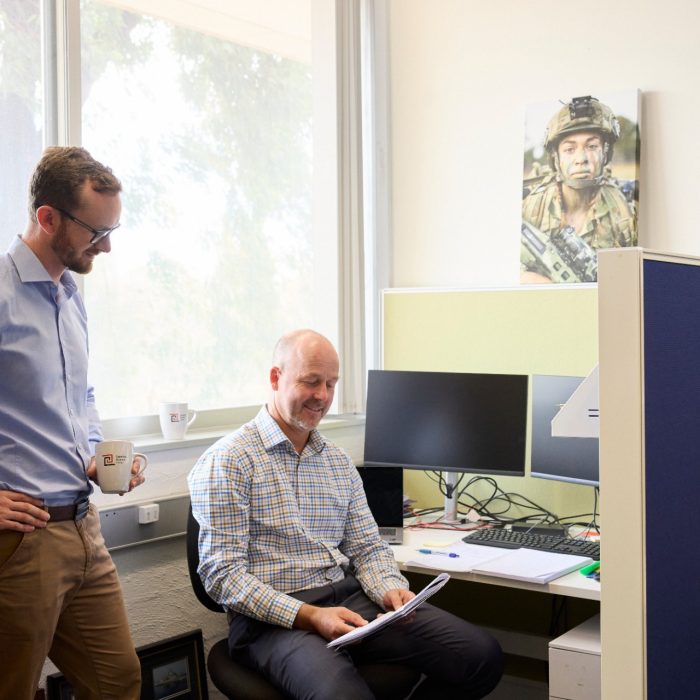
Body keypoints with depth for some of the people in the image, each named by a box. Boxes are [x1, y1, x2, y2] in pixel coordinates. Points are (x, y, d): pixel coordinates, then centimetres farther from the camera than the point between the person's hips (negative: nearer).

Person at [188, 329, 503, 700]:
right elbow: (223, 574, -11)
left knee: (482, 655, -12)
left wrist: (389, 588, -7)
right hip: (274, 617, -6)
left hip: (350, 597, 6)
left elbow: (368, 547, 16)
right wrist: (309, 617, -21)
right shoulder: (227, 461, -5)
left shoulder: (339, 461, 16)